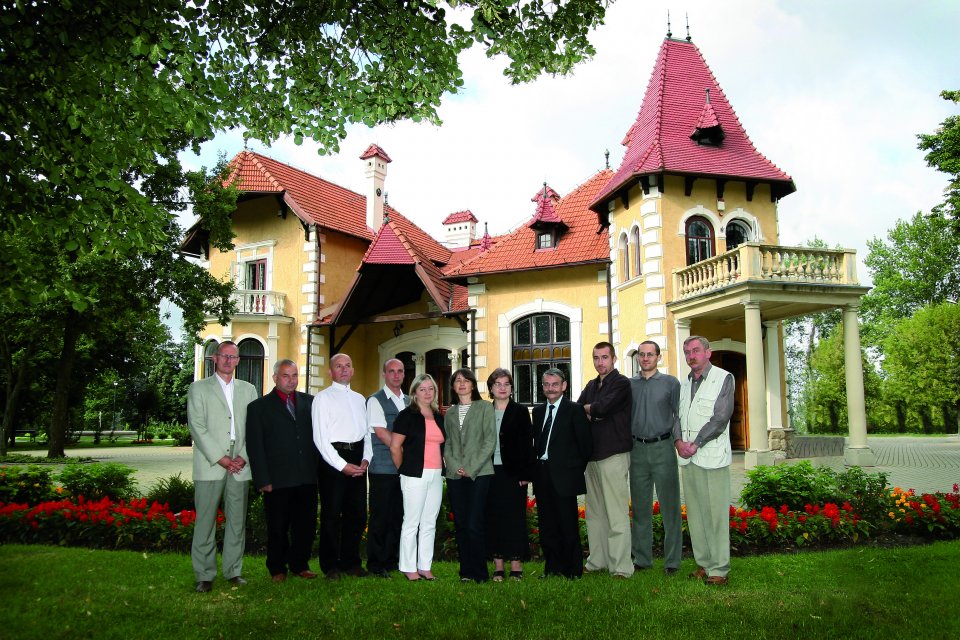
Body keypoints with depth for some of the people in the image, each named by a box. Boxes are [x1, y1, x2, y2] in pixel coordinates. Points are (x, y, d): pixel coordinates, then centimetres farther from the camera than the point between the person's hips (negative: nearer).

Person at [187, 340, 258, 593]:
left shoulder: (248, 390, 15)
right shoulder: (199, 389, 5)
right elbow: (197, 427, -4)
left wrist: (243, 457, -4)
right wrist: (220, 458, -10)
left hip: (240, 467, 3)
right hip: (210, 466, -3)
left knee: (237, 520, 7)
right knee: (205, 521, 0)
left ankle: (233, 571, 17)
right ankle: (204, 576, 9)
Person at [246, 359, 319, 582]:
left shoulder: (309, 402, 9)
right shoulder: (259, 407, 1)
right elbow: (255, 446, -2)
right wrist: (263, 480, -8)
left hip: (307, 478, 3)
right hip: (277, 480, -3)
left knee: (306, 524, 10)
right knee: (278, 528, 9)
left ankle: (299, 565, 28)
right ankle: (277, 568, 27)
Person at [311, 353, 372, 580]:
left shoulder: (359, 399, 17)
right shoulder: (323, 397, -1)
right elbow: (320, 437, -9)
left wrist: (366, 459, 0)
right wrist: (342, 465, -13)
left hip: (358, 460, 6)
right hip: (332, 459, -5)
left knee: (357, 513, 9)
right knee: (332, 514, 1)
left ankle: (351, 562, 22)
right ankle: (330, 566, 13)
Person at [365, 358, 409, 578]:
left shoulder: (409, 402, 16)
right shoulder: (375, 400, -3)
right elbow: (382, 433, -11)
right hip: (383, 467, -6)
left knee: (398, 516, 9)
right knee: (380, 516, -1)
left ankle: (392, 560, 21)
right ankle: (376, 564, 9)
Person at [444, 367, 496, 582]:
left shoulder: (485, 407, 3)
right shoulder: (449, 413, 16)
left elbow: (490, 440, -4)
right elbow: (446, 443, 13)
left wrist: (471, 468, -10)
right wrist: (454, 466, -5)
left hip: (479, 474, -4)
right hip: (455, 475, 4)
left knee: (473, 525, -10)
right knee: (460, 525, 5)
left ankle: (480, 572, 3)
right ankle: (466, 571, 16)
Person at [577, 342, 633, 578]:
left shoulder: (621, 383, -5)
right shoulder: (591, 385, 18)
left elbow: (602, 407, -18)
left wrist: (587, 408, 1)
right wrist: (592, 413, -8)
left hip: (614, 454, -7)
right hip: (592, 455, 7)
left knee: (616, 514, -6)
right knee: (594, 512, 12)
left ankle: (621, 567, -1)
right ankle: (597, 561, 21)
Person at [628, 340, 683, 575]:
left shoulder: (670, 383, 3)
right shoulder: (629, 384, 10)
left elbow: (679, 415, 1)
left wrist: (678, 441, -11)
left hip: (663, 448, -2)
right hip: (637, 450, 3)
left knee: (669, 505, 1)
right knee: (640, 506, 8)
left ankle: (672, 560, 10)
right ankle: (642, 558, 18)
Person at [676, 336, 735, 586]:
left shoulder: (723, 378, -2)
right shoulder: (684, 384, 16)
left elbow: (720, 418, -10)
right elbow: (676, 415, 16)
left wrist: (695, 444, -12)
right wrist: (679, 441, -2)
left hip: (712, 457, -6)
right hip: (688, 458, 6)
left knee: (715, 513, -5)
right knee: (694, 513, 8)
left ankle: (719, 569, 4)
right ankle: (703, 563, 18)